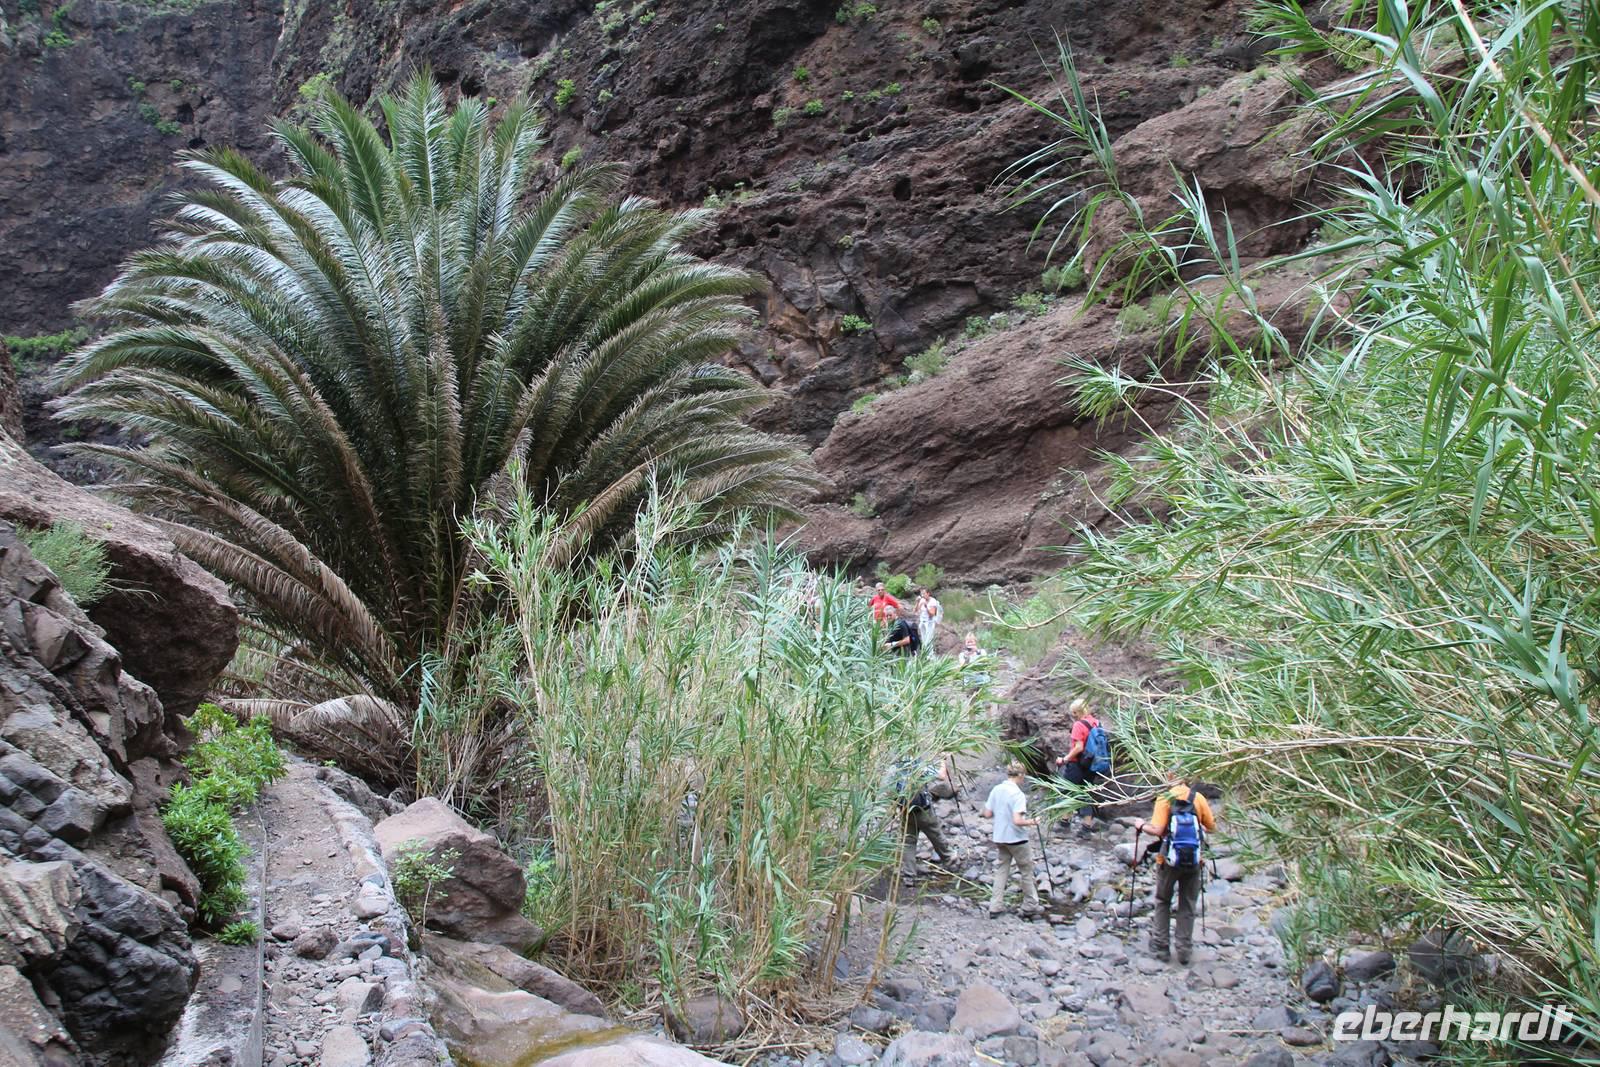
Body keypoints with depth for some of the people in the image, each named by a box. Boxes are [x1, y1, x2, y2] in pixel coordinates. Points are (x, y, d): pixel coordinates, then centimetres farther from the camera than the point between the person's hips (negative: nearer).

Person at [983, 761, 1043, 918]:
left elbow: (987, 814, 3)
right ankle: (1031, 906, 20)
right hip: (1016, 839, -6)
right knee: (1026, 871, 11)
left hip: (999, 838, 6)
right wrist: (1032, 822, -12)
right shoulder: (1018, 794, -20)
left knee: (1001, 870, 13)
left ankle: (995, 907, 10)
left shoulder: (996, 790, -1)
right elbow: (1017, 821, -28)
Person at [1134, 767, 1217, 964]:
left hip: (1169, 860, -2)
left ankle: (1161, 946, 17)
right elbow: (1212, 827, 3)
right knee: (1187, 906, 13)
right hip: (1193, 860, 2)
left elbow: (1157, 830, -18)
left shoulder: (1165, 798, -9)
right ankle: (1184, 950, 15)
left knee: (1163, 902, 16)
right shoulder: (1198, 798, -2)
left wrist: (1142, 826, 1)